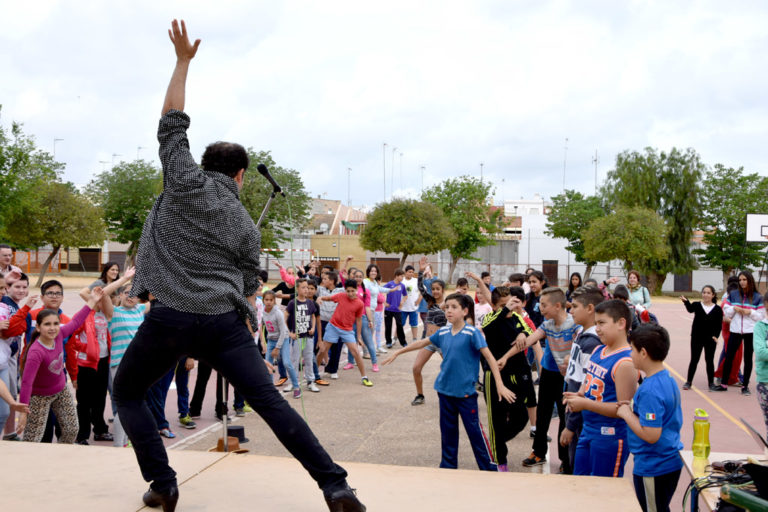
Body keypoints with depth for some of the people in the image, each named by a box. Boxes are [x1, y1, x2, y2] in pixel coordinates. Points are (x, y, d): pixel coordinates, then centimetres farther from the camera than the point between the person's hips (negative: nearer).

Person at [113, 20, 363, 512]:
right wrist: (245, 330, 26)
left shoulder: (185, 182, 6)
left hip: (170, 317, -2)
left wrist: (183, 59, 20)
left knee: (127, 394, 20)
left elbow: (172, 120, 14)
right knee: (271, 401, 0)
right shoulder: (246, 224, 12)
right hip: (224, 320, 2)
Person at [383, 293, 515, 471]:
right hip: (445, 390, 5)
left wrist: (500, 385, -21)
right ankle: (448, 466, 27)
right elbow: (422, 343, 20)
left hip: (465, 391, -5)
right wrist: (398, 352, 26)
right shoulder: (443, 332, 4)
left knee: (474, 430, -1)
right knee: (447, 431, 13)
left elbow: (489, 357, -14)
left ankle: (489, 468, 10)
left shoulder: (472, 333, -12)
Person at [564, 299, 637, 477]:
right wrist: (578, 395, 0)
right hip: (588, 430, 9)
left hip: (610, 437, -9)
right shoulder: (598, 351, 8)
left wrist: (584, 404, -21)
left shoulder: (625, 363, -20)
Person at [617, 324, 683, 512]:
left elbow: (651, 435, -28)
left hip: (653, 468, -9)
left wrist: (627, 414, -16)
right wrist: (634, 408, 4)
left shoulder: (650, 390, -25)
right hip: (670, 462, 9)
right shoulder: (668, 379, 5)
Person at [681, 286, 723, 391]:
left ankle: (711, 383, 17)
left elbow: (719, 325, 0)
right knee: (694, 360, 6)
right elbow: (690, 309, -25)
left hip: (710, 339, 0)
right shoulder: (697, 305, -3)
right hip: (697, 338, 0)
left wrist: (715, 336, -15)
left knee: (709, 361, 7)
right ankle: (688, 382, 14)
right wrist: (686, 302, -46)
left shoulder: (718, 309, -1)